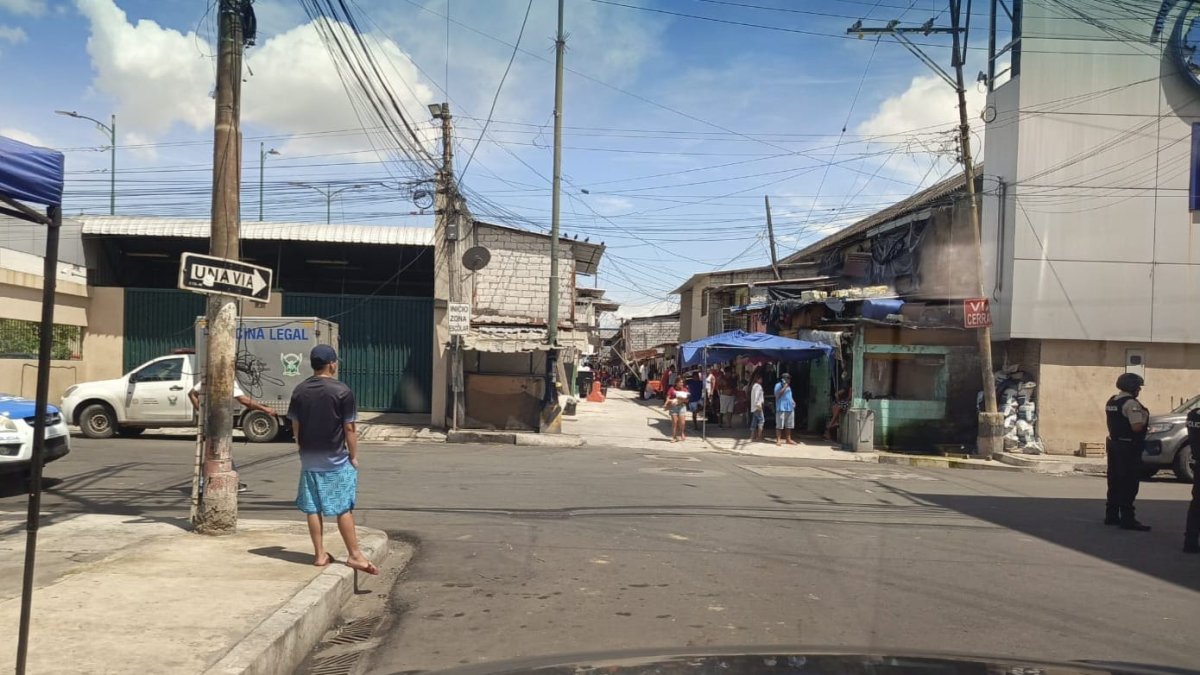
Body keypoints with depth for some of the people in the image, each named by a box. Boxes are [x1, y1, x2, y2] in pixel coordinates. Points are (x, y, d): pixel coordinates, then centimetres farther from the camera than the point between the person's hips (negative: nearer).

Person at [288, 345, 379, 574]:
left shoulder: (300, 391, 3)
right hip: (336, 460, -4)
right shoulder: (342, 391, -11)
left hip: (309, 460, 4)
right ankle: (354, 555, 5)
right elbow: (349, 428, -9)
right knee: (344, 508, 2)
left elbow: (295, 426, 8)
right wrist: (354, 456, 0)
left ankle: (320, 554, 15)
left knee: (313, 508, 9)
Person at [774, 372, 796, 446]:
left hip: (790, 408, 8)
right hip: (781, 408, -8)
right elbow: (777, 395, -17)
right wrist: (784, 387, -16)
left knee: (789, 425, 10)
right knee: (780, 425, -7)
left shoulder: (788, 386, 21)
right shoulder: (778, 385, -5)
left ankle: (788, 439, 18)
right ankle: (778, 440, -5)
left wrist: (793, 401, 12)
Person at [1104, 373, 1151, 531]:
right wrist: (1144, 416, -8)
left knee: (1115, 482, 14)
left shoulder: (1112, 401, 11)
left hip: (1113, 444, 9)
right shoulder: (1131, 403, -18)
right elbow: (1137, 427, -25)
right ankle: (1127, 519, -3)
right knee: (1129, 484, -5)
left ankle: (1111, 515, 19)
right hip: (1128, 447, -9)